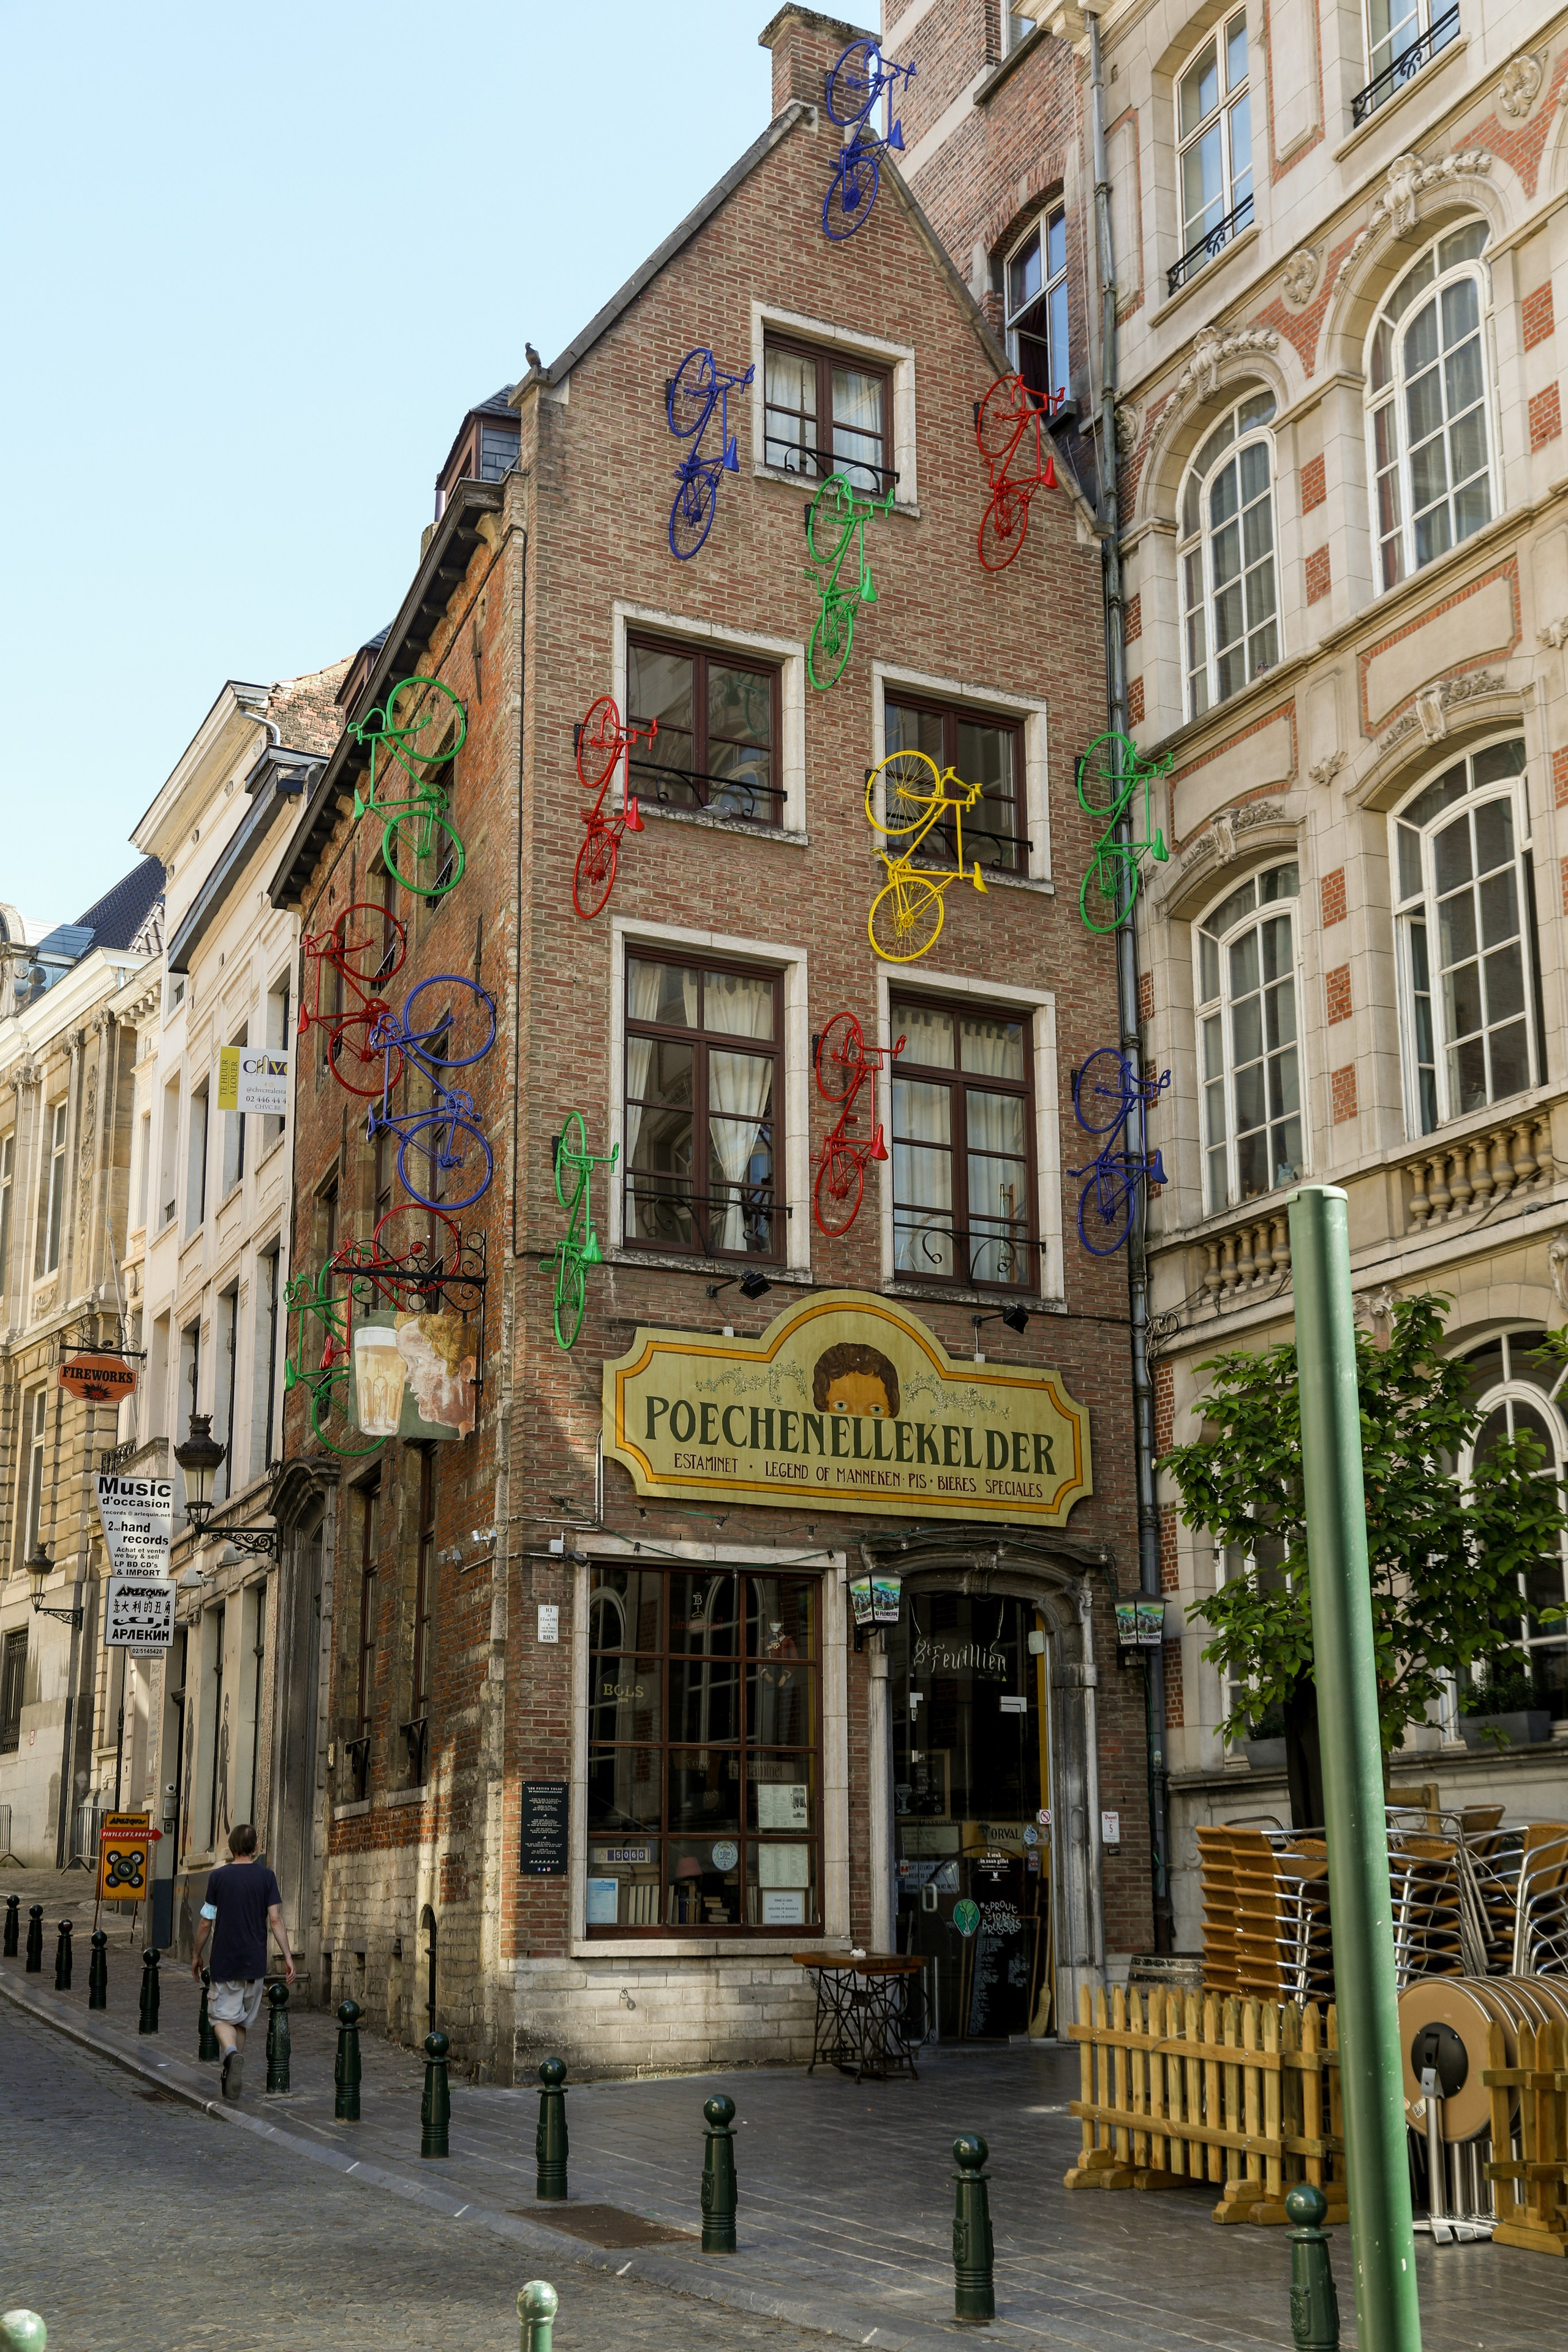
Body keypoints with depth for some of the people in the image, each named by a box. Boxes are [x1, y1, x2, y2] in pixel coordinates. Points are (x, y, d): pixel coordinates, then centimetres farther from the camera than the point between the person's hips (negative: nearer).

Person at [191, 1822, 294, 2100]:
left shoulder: (219, 1877, -3)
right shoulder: (266, 1876, -1)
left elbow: (206, 1923, 0)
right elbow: (276, 1920, -5)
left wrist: (196, 1955, 14)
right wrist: (287, 1956, -1)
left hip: (224, 1962, -2)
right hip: (255, 1962, 2)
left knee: (223, 2017, 1)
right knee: (242, 2021, 15)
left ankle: (232, 2054, -26)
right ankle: (233, 2077, 19)